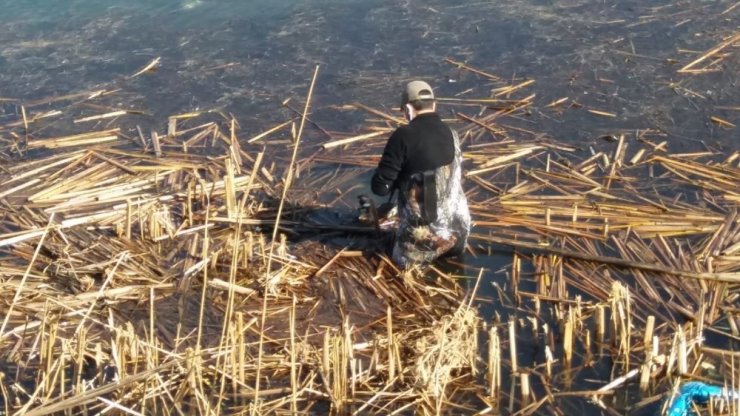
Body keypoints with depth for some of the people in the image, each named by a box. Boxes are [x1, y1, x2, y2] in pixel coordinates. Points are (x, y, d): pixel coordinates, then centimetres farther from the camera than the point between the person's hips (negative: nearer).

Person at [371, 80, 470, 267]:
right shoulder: (451, 133, 1)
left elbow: (380, 187, -16)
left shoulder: (403, 135, -18)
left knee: (404, 259, 24)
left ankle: (430, 247, 7)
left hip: (425, 230, -6)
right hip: (457, 227, 6)